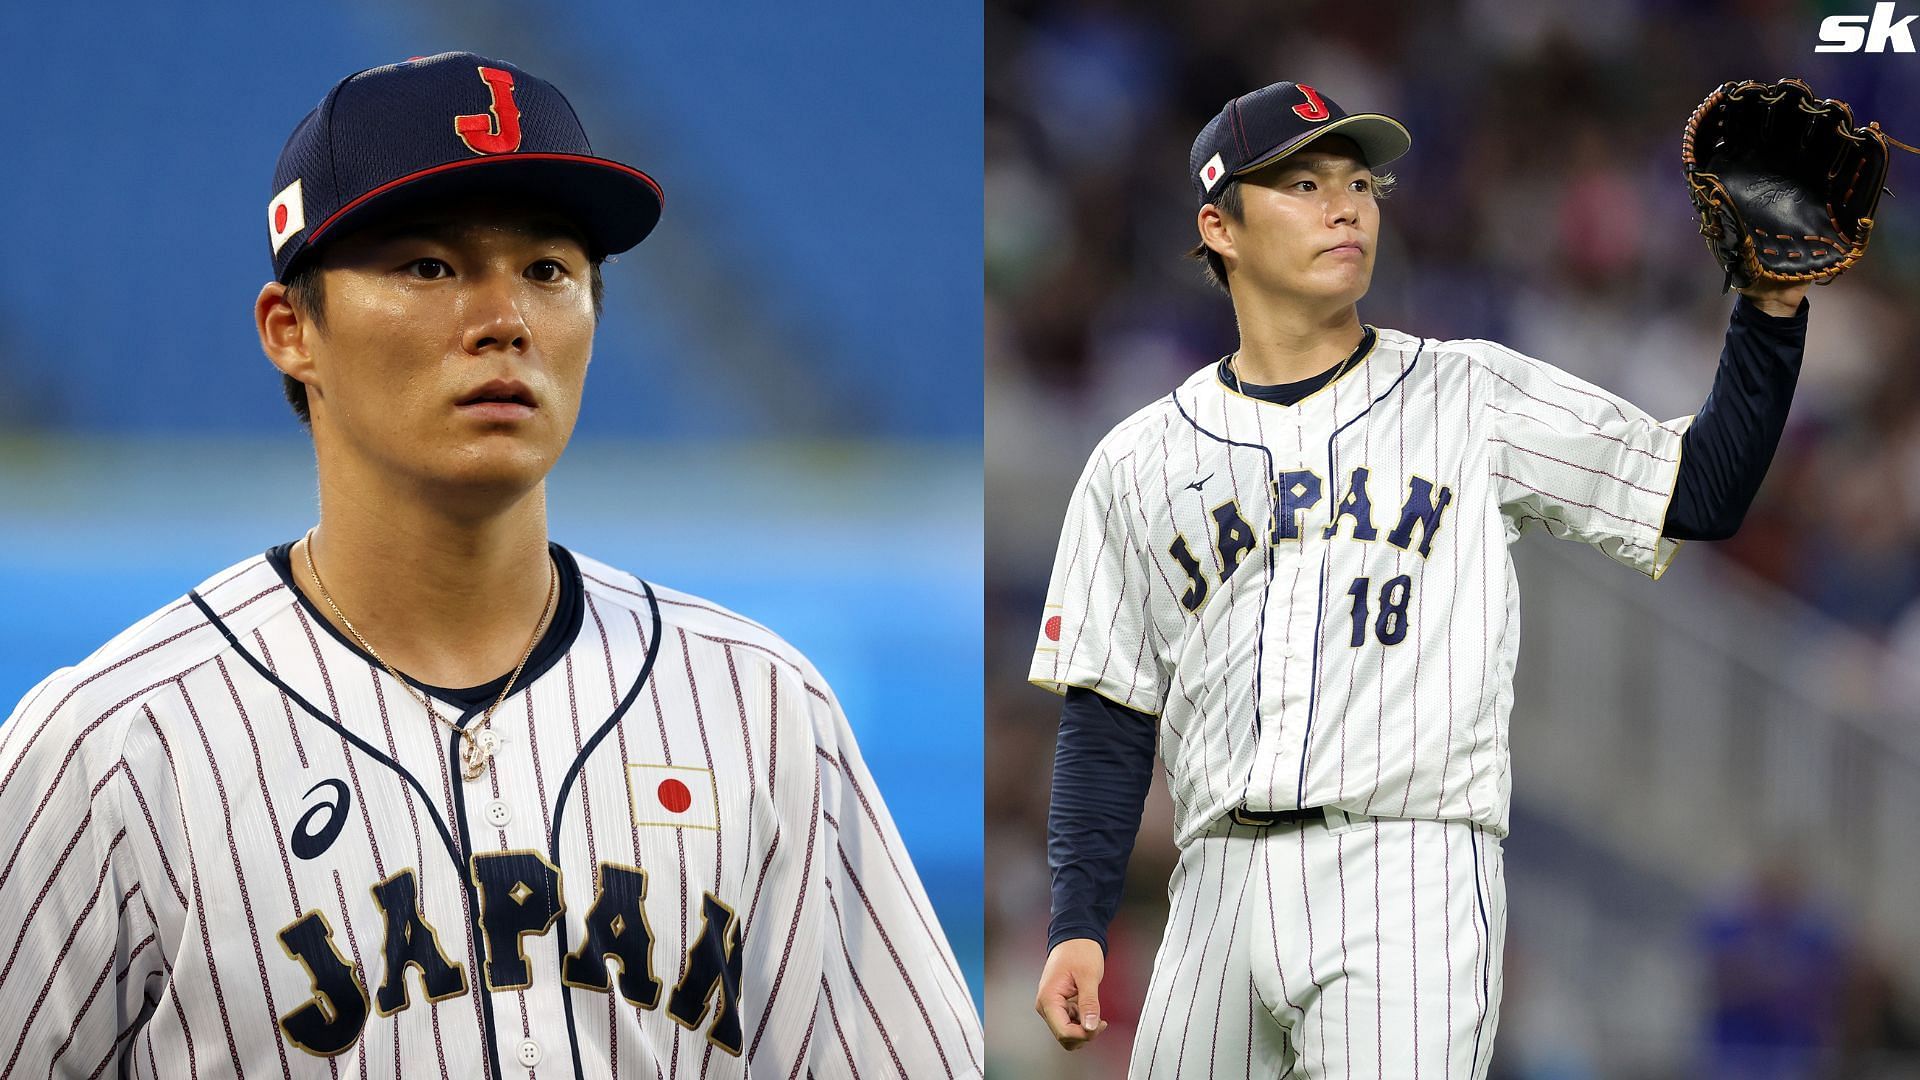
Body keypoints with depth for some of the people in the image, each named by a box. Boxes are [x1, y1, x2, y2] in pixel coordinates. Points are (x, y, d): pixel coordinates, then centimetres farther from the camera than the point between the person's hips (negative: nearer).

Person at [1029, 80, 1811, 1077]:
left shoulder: (1472, 398, 10)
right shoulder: (1138, 463, 13)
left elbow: (1705, 491, 5)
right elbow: (1105, 721, 12)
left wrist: (1772, 310, -7)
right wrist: (1078, 924, 3)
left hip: (1411, 882, -3)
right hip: (1220, 886, 3)